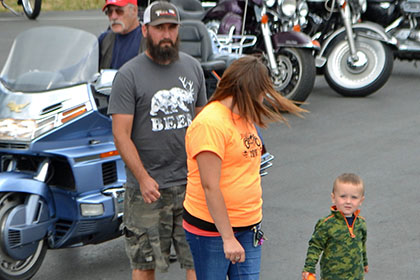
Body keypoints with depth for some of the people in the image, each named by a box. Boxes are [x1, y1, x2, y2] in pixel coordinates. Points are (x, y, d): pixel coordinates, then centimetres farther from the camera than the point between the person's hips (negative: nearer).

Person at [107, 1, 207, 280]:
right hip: (147, 187, -4)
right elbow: (121, 134, -10)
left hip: (191, 184, 4)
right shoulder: (129, 74, -6)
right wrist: (143, 178, -20)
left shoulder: (192, 67, 10)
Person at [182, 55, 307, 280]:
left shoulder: (245, 118, 12)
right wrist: (228, 238, -22)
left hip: (248, 227, 8)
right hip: (212, 229, -8)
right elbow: (210, 187, -21)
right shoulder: (210, 124, -17)